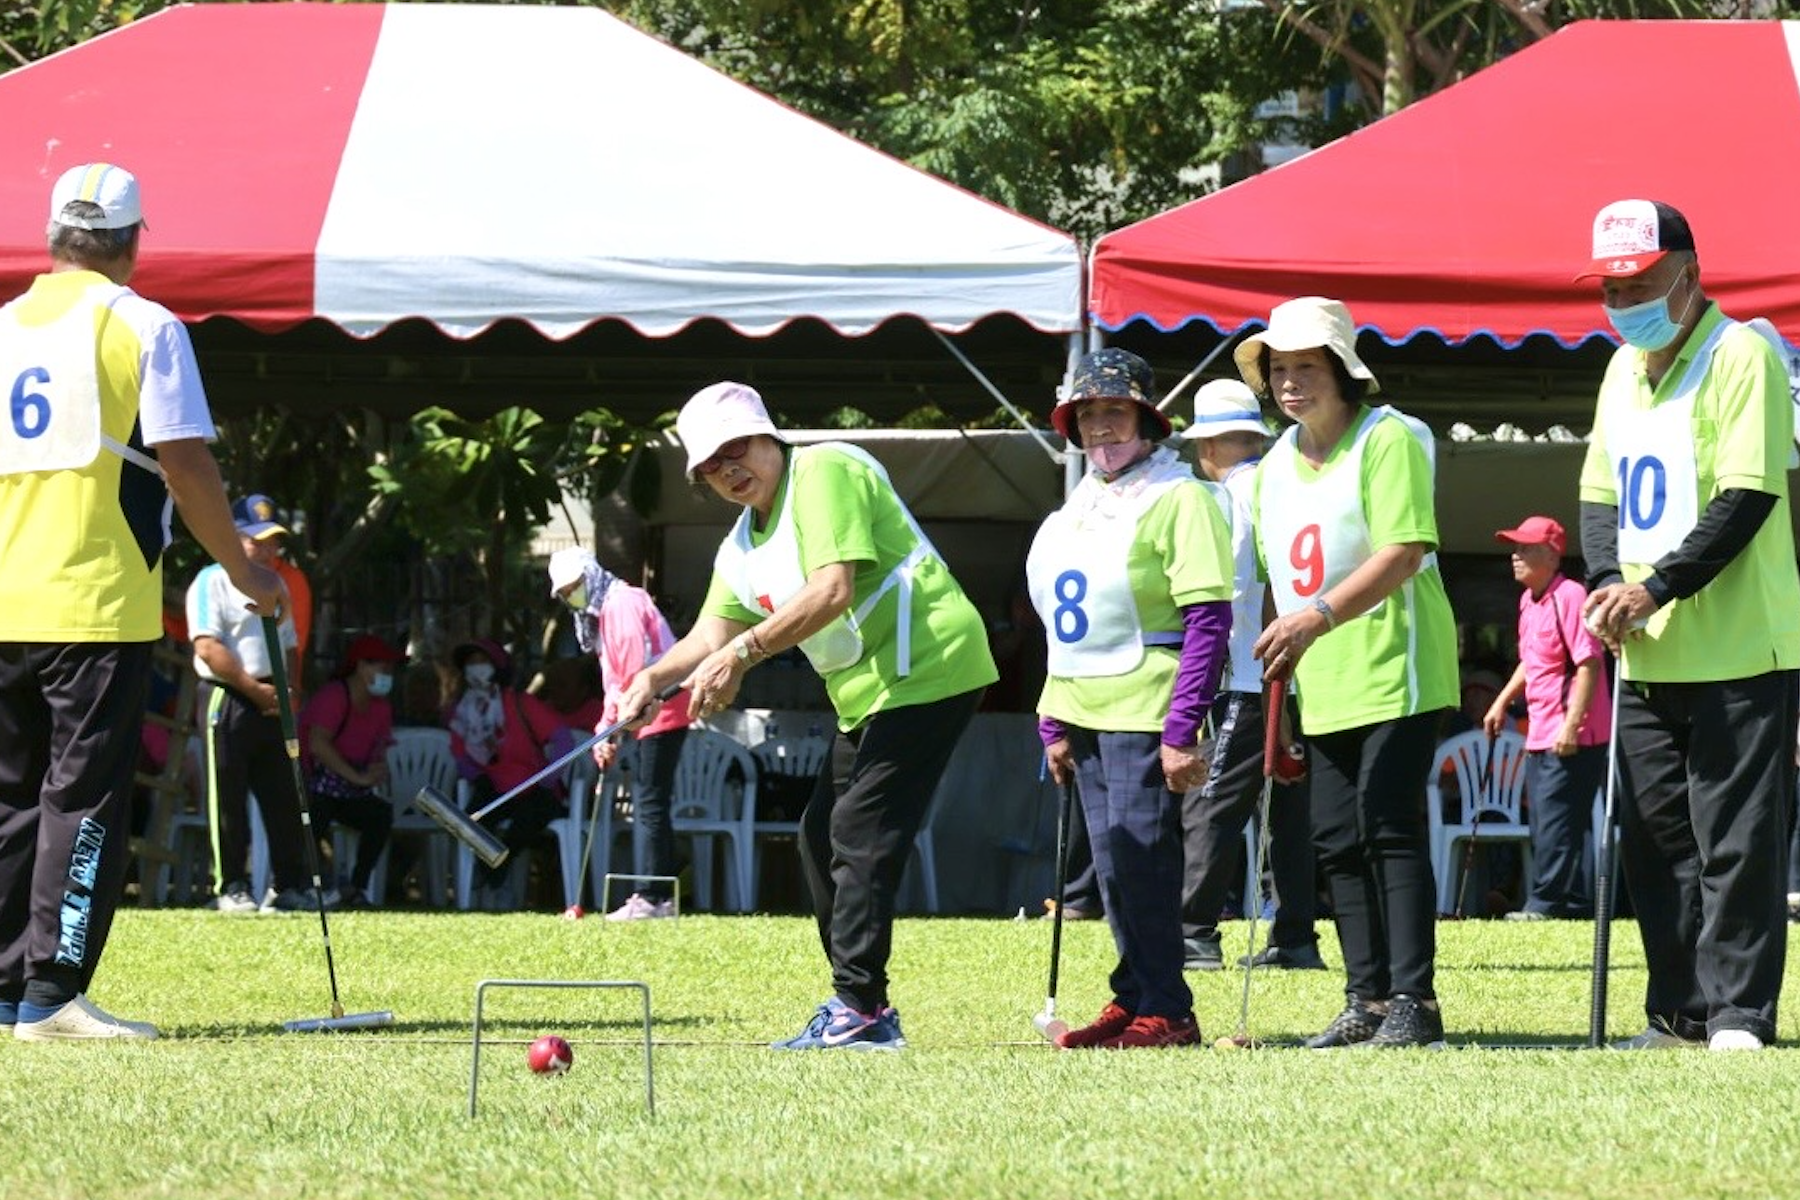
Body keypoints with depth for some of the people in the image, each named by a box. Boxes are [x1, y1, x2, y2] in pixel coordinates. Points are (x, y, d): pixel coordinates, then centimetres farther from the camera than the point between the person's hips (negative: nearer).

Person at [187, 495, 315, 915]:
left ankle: (291, 886, 12)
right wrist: (254, 689, -16)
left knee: (285, 799, 7)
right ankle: (231, 887, -1)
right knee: (228, 799, -5)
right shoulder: (212, 582, -5)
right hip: (226, 700, -7)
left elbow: (290, 648, 24)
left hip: (273, 704, 7)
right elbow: (208, 648, -14)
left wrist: (291, 693, 5)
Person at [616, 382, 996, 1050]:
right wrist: (655, 678, -13)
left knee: (860, 837, -14)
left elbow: (832, 590, -23)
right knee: (821, 839, 12)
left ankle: (859, 1008, -15)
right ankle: (860, 1011, 16)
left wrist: (741, 654, -25)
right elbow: (713, 632, 7)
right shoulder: (741, 549, 17)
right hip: (868, 695, 11)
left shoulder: (824, 473, -12)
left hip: (924, 670, -11)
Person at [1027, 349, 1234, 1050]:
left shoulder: (1178, 498, -8)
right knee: (1112, 865, 11)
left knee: (1142, 856, -11)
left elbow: (1208, 619, -14)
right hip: (1083, 714, 8)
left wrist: (1181, 731, -19)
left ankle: (1165, 1012, -6)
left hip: (1144, 711, -8)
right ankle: (1133, 999, 19)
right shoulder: (1076, 509, 17)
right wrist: (1053, 725, 14)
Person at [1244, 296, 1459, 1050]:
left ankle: (1412, 1001, -10)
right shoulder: (1276, 467, 15)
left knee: (1389, 828, -11)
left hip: (1394, 670, -8)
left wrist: (1322, 615, -28)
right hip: (1323, 686, 8)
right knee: (1335, 842, 7)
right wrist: (1281, 655, 12)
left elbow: (1405, 551, -20)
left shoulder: (1387, 439, -9)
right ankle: (1367, 1000, 13)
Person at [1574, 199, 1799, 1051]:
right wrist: (1606, 583, -3)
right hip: (1647, 656, 8)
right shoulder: (1622, 371, 16)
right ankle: (1680, 1013, 14)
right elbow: (1601, 492, 17)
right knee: (1655, 838, 9)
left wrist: (1656, 590, -19)